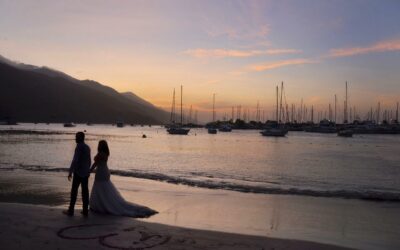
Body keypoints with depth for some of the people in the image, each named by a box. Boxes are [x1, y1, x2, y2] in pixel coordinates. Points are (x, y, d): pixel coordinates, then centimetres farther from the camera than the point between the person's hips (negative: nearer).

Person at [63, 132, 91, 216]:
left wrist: (70, 172, -17)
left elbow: (75, 161, -19)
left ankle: (71, 210, 4)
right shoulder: (87, 147, 11)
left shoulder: (79, 147, -13)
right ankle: (85, 210, 8)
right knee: (85, 191, 6)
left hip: (78, 173, -7)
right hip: (86, 173, 7)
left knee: (74, 191, 0)